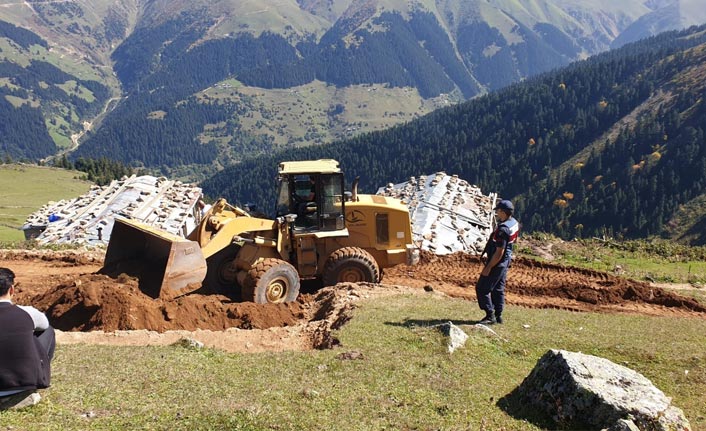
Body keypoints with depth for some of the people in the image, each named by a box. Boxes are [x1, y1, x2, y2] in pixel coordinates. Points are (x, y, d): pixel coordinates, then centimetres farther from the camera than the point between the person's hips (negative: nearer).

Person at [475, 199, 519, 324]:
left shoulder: (503, 229, -27)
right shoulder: (515, 223, 2)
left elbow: (499, 253, -26)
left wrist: (488, 268, -21)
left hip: (497, 262, -10)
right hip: (506, 261, 10)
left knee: (482, 289, -2)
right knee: (498, 289, 18)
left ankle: (490, 316, 0)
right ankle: (498, 316, 23)